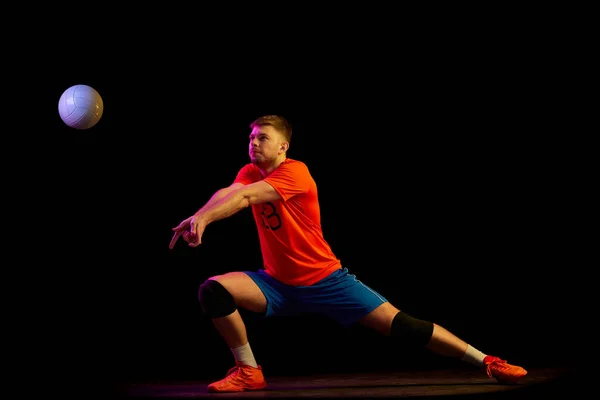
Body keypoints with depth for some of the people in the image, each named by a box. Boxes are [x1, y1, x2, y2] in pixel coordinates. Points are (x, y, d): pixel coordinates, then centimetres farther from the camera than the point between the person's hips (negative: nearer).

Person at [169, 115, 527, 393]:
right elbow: (229, 194, -21)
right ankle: (249, 372, -2)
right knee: (213, 290, -17)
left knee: (402, 326, -11)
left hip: (324, 279, -5)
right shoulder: (250, 173, 1)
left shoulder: (295, 172, -17)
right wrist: (199, 217, -43)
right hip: (277, 283, 5)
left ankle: (488, 363, -2)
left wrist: (203, 217, -48)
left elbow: (245, 196, -33)